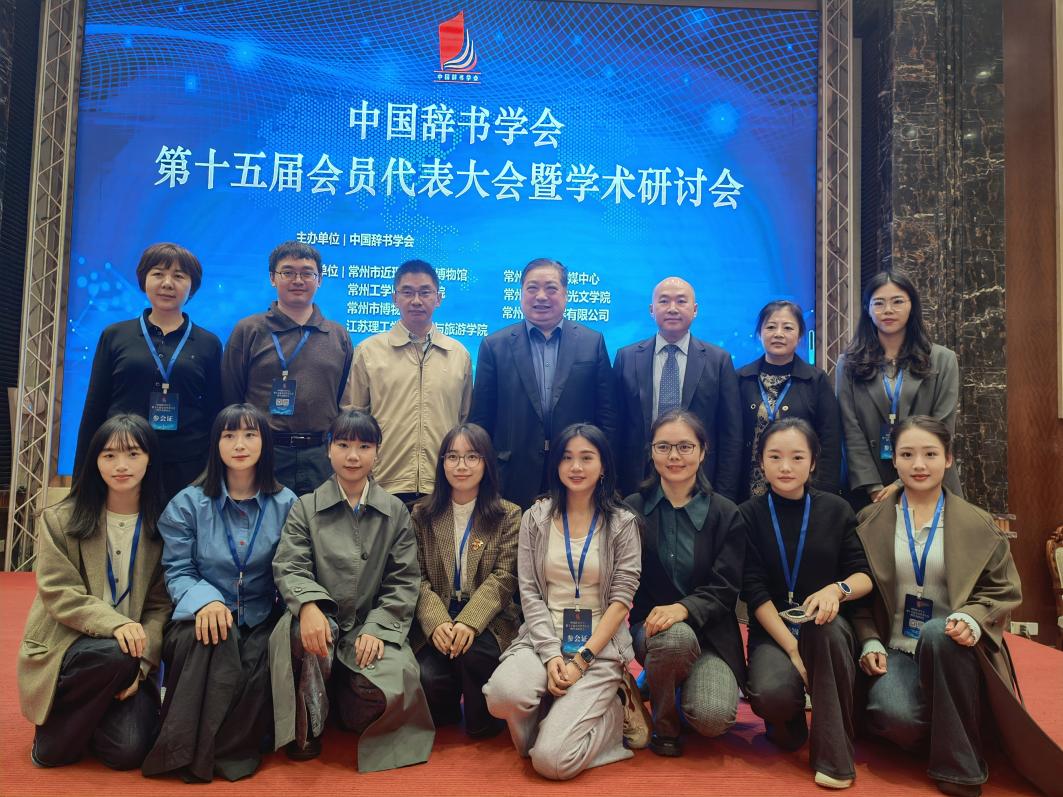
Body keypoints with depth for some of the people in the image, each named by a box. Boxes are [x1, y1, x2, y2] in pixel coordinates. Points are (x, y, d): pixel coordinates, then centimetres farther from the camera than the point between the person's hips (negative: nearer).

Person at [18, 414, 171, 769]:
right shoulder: (60, 519, -3)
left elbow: (160, 605, -2)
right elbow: (58, 593, -12)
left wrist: (141, 664, -16)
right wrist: (114, 624, -29)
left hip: (128, 655, 2)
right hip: (62, 648, -2)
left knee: (128, 750, -19)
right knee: (116, 654, -35)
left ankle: (89, 717, 18)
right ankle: (54, 734, -5)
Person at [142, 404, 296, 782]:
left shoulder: (286, 504, 4)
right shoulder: (188, 502, 3)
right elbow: (177, 571, -2)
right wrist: (205, 600, -23)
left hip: (261, 622, 1)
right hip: (203, 616, -1)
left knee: (263, 659, -31)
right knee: (215, 639, -34)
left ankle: (229, 752, -8)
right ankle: (190, 750, -18)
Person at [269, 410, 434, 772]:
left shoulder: (396, 512, 7)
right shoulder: (305, 508, 6)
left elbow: (404, 580, 3)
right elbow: (288, 568, -5)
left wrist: (377, 629, -12)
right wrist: (309, 605, -28)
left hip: (373, 624, 1)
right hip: (321, 620, 0)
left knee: (392, 688, -27)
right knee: (298, 631, -36)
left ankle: (346, 712, 13)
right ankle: (307, 725, -7)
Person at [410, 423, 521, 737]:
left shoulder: (508, 516, 3)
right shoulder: (423, 514, 7)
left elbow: (503, 578, -7)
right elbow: (417, 577, 0)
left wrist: (469, 621, -23)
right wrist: (436, 622, -19)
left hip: (486, 620, -1)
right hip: (435, 621, 1)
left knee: (473, 649, -33)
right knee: (429, 678, -25)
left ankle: (483, 721, -2)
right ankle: (446, 711, 14)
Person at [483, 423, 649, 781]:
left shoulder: (622, 523, 0)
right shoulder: (535, 518, 5)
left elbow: (621, 597, -4)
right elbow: (529, 593, 1)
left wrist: (581, 660, -14)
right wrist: (551, 655, -13)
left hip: (600, 644, -2)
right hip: (543, 637, 2)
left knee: (552, 760, -19)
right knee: (504, 693, -32)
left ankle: (614, 713, 11)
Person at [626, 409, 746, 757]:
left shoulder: (726, 515, 0)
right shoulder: (633, 509, 2)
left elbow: (725, 589, -6)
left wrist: (684, 608, -24)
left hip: (710, 632, 0)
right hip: (650, 625, 0)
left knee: (713, 717, -25)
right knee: (676, 637, -36)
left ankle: (687, 687, 15)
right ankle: (664, 724, -5)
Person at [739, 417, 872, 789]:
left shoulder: (836, 510, 1)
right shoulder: (749, 515, -4)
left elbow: (865, 576, 2)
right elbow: (756, 591, -9)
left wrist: (838, 588, -23)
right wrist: (793, 649, -19)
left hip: (828, 628, 1)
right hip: (772, 630, -1)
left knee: (826, 625, -36)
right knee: (772, 693, -32)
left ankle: (833, 755, -20)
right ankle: (789, 720, 9)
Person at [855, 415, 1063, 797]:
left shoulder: (978, 524, 2)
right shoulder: (871, 521, 4)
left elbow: (1004, 589, 4)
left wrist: (973, 620, -17)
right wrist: (870, 643, -7)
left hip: (952, 647, 0)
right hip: (896, 650, 1)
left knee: (939, 632, -38)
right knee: (893, 714, -31)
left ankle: (960, 766, -18)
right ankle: (939, 735, 9)